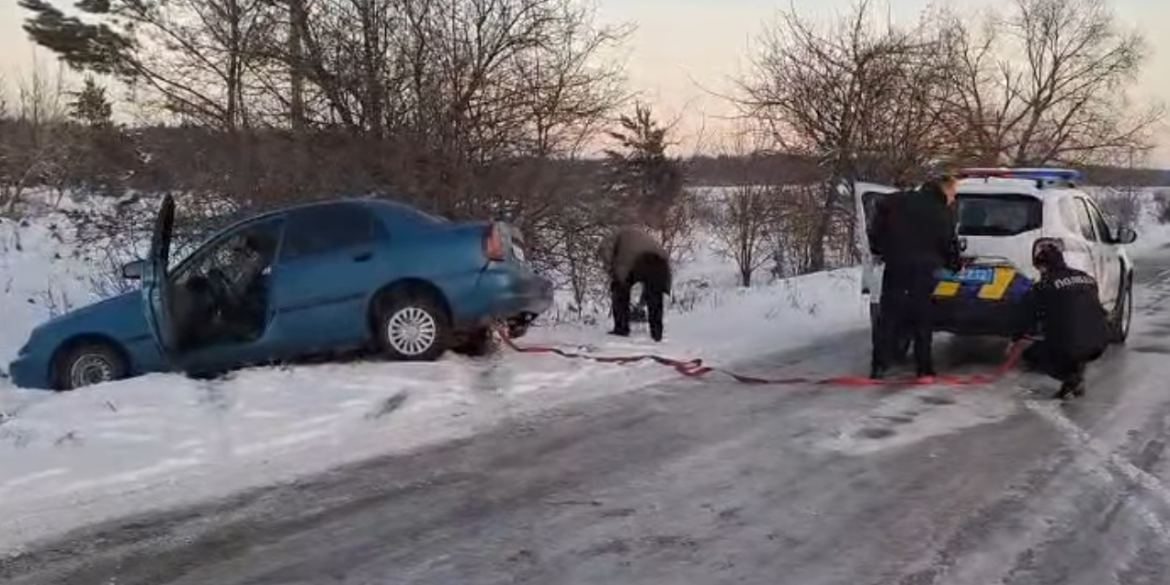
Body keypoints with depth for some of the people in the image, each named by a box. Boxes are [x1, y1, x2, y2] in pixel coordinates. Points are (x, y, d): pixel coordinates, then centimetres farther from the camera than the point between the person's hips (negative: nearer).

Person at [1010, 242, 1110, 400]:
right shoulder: (1087, 278, 15)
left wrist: (1015, 340, 22)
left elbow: (1028, 319, 5)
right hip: (1100, 342, 7)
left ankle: (1071, 377, -1)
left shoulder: (1043, 287, -3)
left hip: (1069, 345, -6)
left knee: (1030, 355, 15)